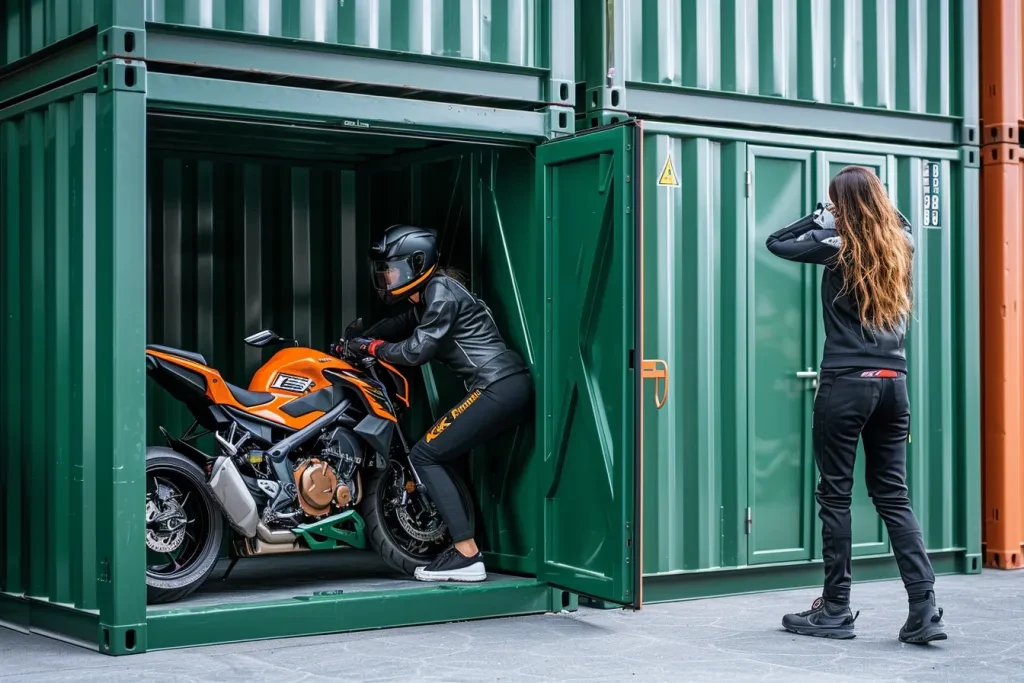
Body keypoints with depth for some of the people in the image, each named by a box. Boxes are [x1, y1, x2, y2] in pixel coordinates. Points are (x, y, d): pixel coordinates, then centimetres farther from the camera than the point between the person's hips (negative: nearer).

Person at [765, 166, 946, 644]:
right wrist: (874, 199, 23)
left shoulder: (836, 244, -7)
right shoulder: (902, 245, 9)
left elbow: (776, 243, 7)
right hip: (893, 383, 5)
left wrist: (822, 217, 12)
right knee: (893, 496, 9)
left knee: (835, 496, 3)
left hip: (847, 383, -5)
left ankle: (835, 611, 9)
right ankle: (924, 608, 0)